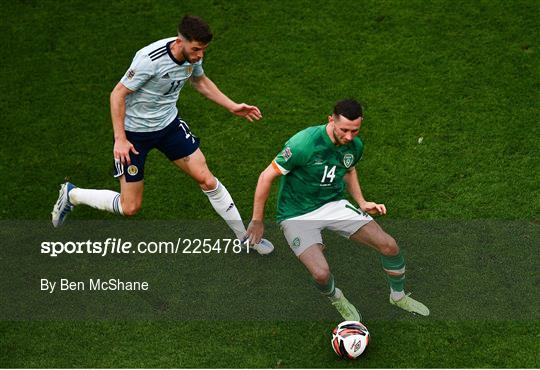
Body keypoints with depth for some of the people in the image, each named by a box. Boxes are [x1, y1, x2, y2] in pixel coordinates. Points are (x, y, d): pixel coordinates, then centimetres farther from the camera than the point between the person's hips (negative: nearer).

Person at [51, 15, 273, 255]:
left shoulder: (193, 55, -10)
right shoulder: (150, 59, -32)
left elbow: (200, 81, 14)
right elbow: (118, 94, -22)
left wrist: (233, 107, 10)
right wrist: (120, 139, -24)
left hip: (169, 124, 6)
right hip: (134, 131, -6)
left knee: (207, 180, -1)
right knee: (130, 207, 1)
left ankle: (245, 236, 15)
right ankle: (71, 194, 24)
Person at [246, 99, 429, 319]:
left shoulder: (355, 145, -6)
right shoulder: (304, 144, -27)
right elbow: (266, 177, -18)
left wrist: (362, 203, 5)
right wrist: (257, 222, -11)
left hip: (334, 204, 5)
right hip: (297, 214, -5)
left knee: (389, 245, -7)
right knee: (321, 273, -26)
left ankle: (398, 297, 22)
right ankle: (337, 300, 12)